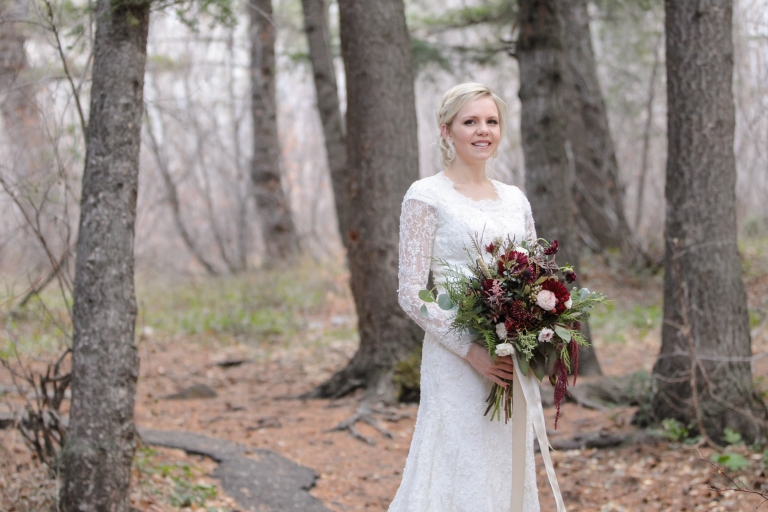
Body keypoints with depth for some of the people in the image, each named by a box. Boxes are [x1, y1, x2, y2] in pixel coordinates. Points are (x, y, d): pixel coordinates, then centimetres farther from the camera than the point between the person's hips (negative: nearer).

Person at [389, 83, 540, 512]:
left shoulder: (515, 198, 13)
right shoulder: (427, 197, -4)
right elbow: (411, 293, -9)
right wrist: (472, 351, -17)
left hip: (513, 365, 6)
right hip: (457, 364, -6)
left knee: (511, 473, 9)